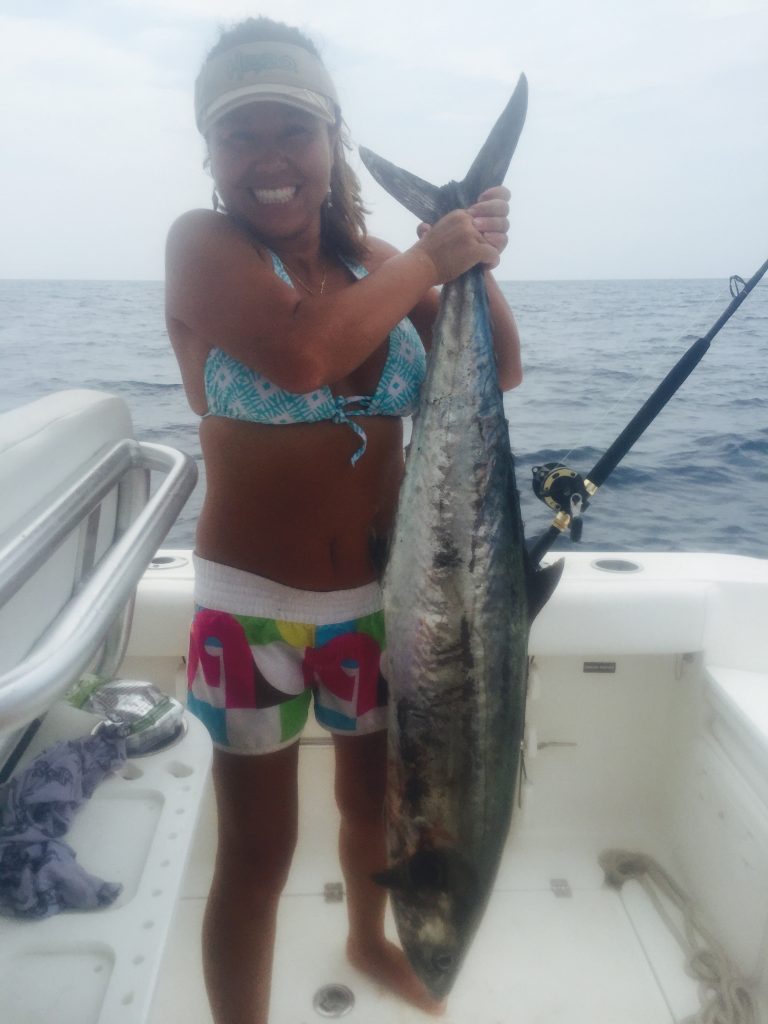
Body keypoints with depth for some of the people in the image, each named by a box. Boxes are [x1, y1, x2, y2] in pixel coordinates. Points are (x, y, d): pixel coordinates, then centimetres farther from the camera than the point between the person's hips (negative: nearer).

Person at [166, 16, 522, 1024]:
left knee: (377, 799, 26)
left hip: (383, 594, 5)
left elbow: (500, 370, 3)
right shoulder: (202, 243, -10)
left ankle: (369, 940, 57)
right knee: (257, 855, 8)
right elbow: (303, 351, -29)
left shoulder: (376, 260, 3)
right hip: (253, 605, -4)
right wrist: (431, 258, -16)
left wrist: (473, 260, -11)